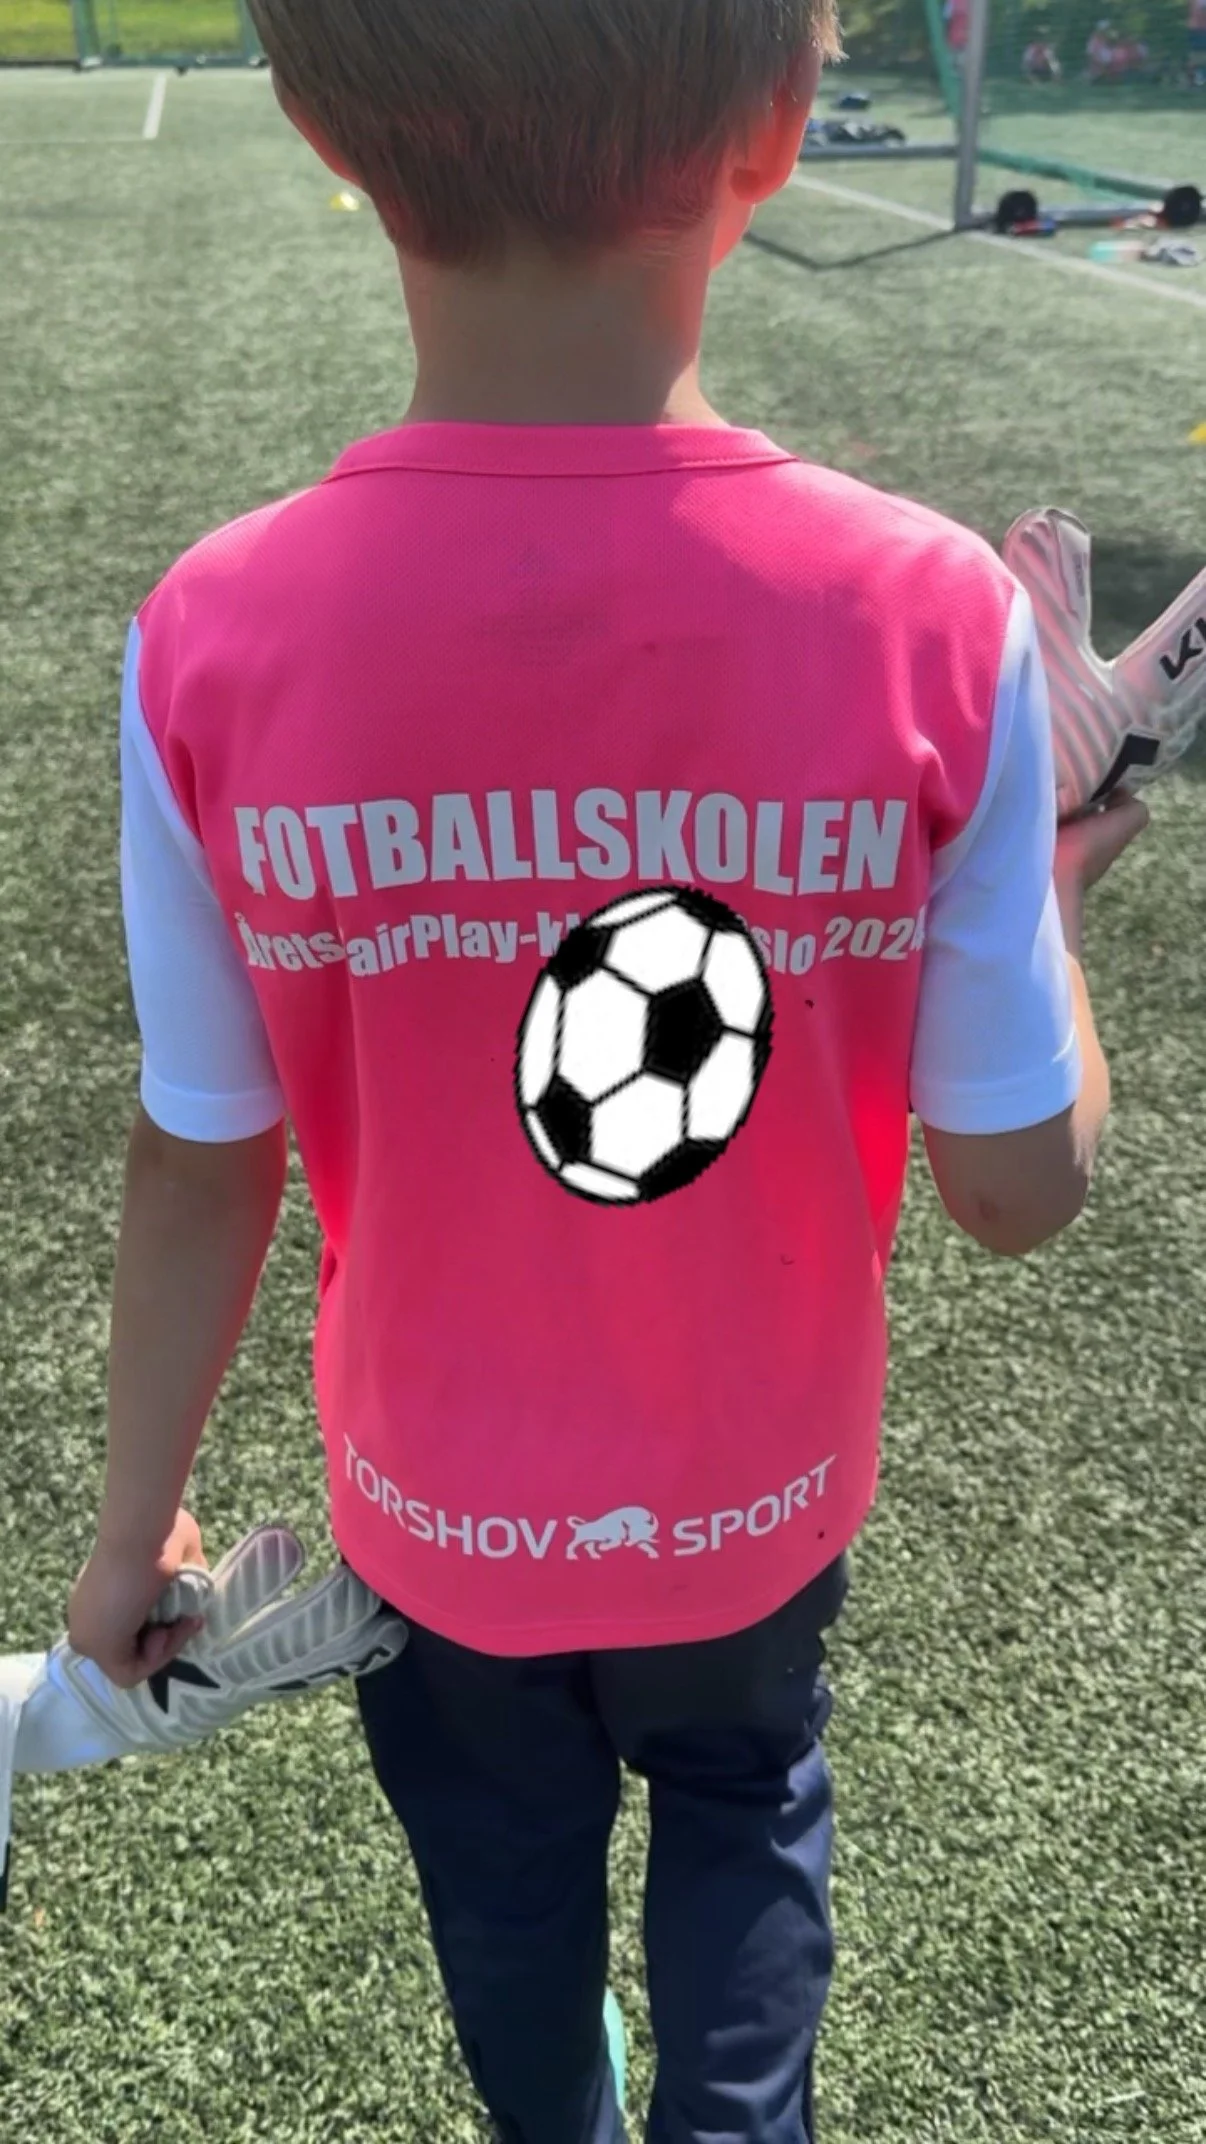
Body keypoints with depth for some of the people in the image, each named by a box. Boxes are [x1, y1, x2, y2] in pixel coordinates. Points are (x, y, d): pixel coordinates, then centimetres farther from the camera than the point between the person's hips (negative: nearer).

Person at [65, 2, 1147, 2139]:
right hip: (761, 1496, 0)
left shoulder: (214, 642, -24)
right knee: (744, 1803, 35)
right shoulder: (933, 618, -26)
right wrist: (1055, 893, 3)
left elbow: (199, 1173, -14)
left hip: (441, 1503, 1)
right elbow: (1021, 1186, -16)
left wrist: (134, 1527, 4)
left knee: (506, 1883, 33)